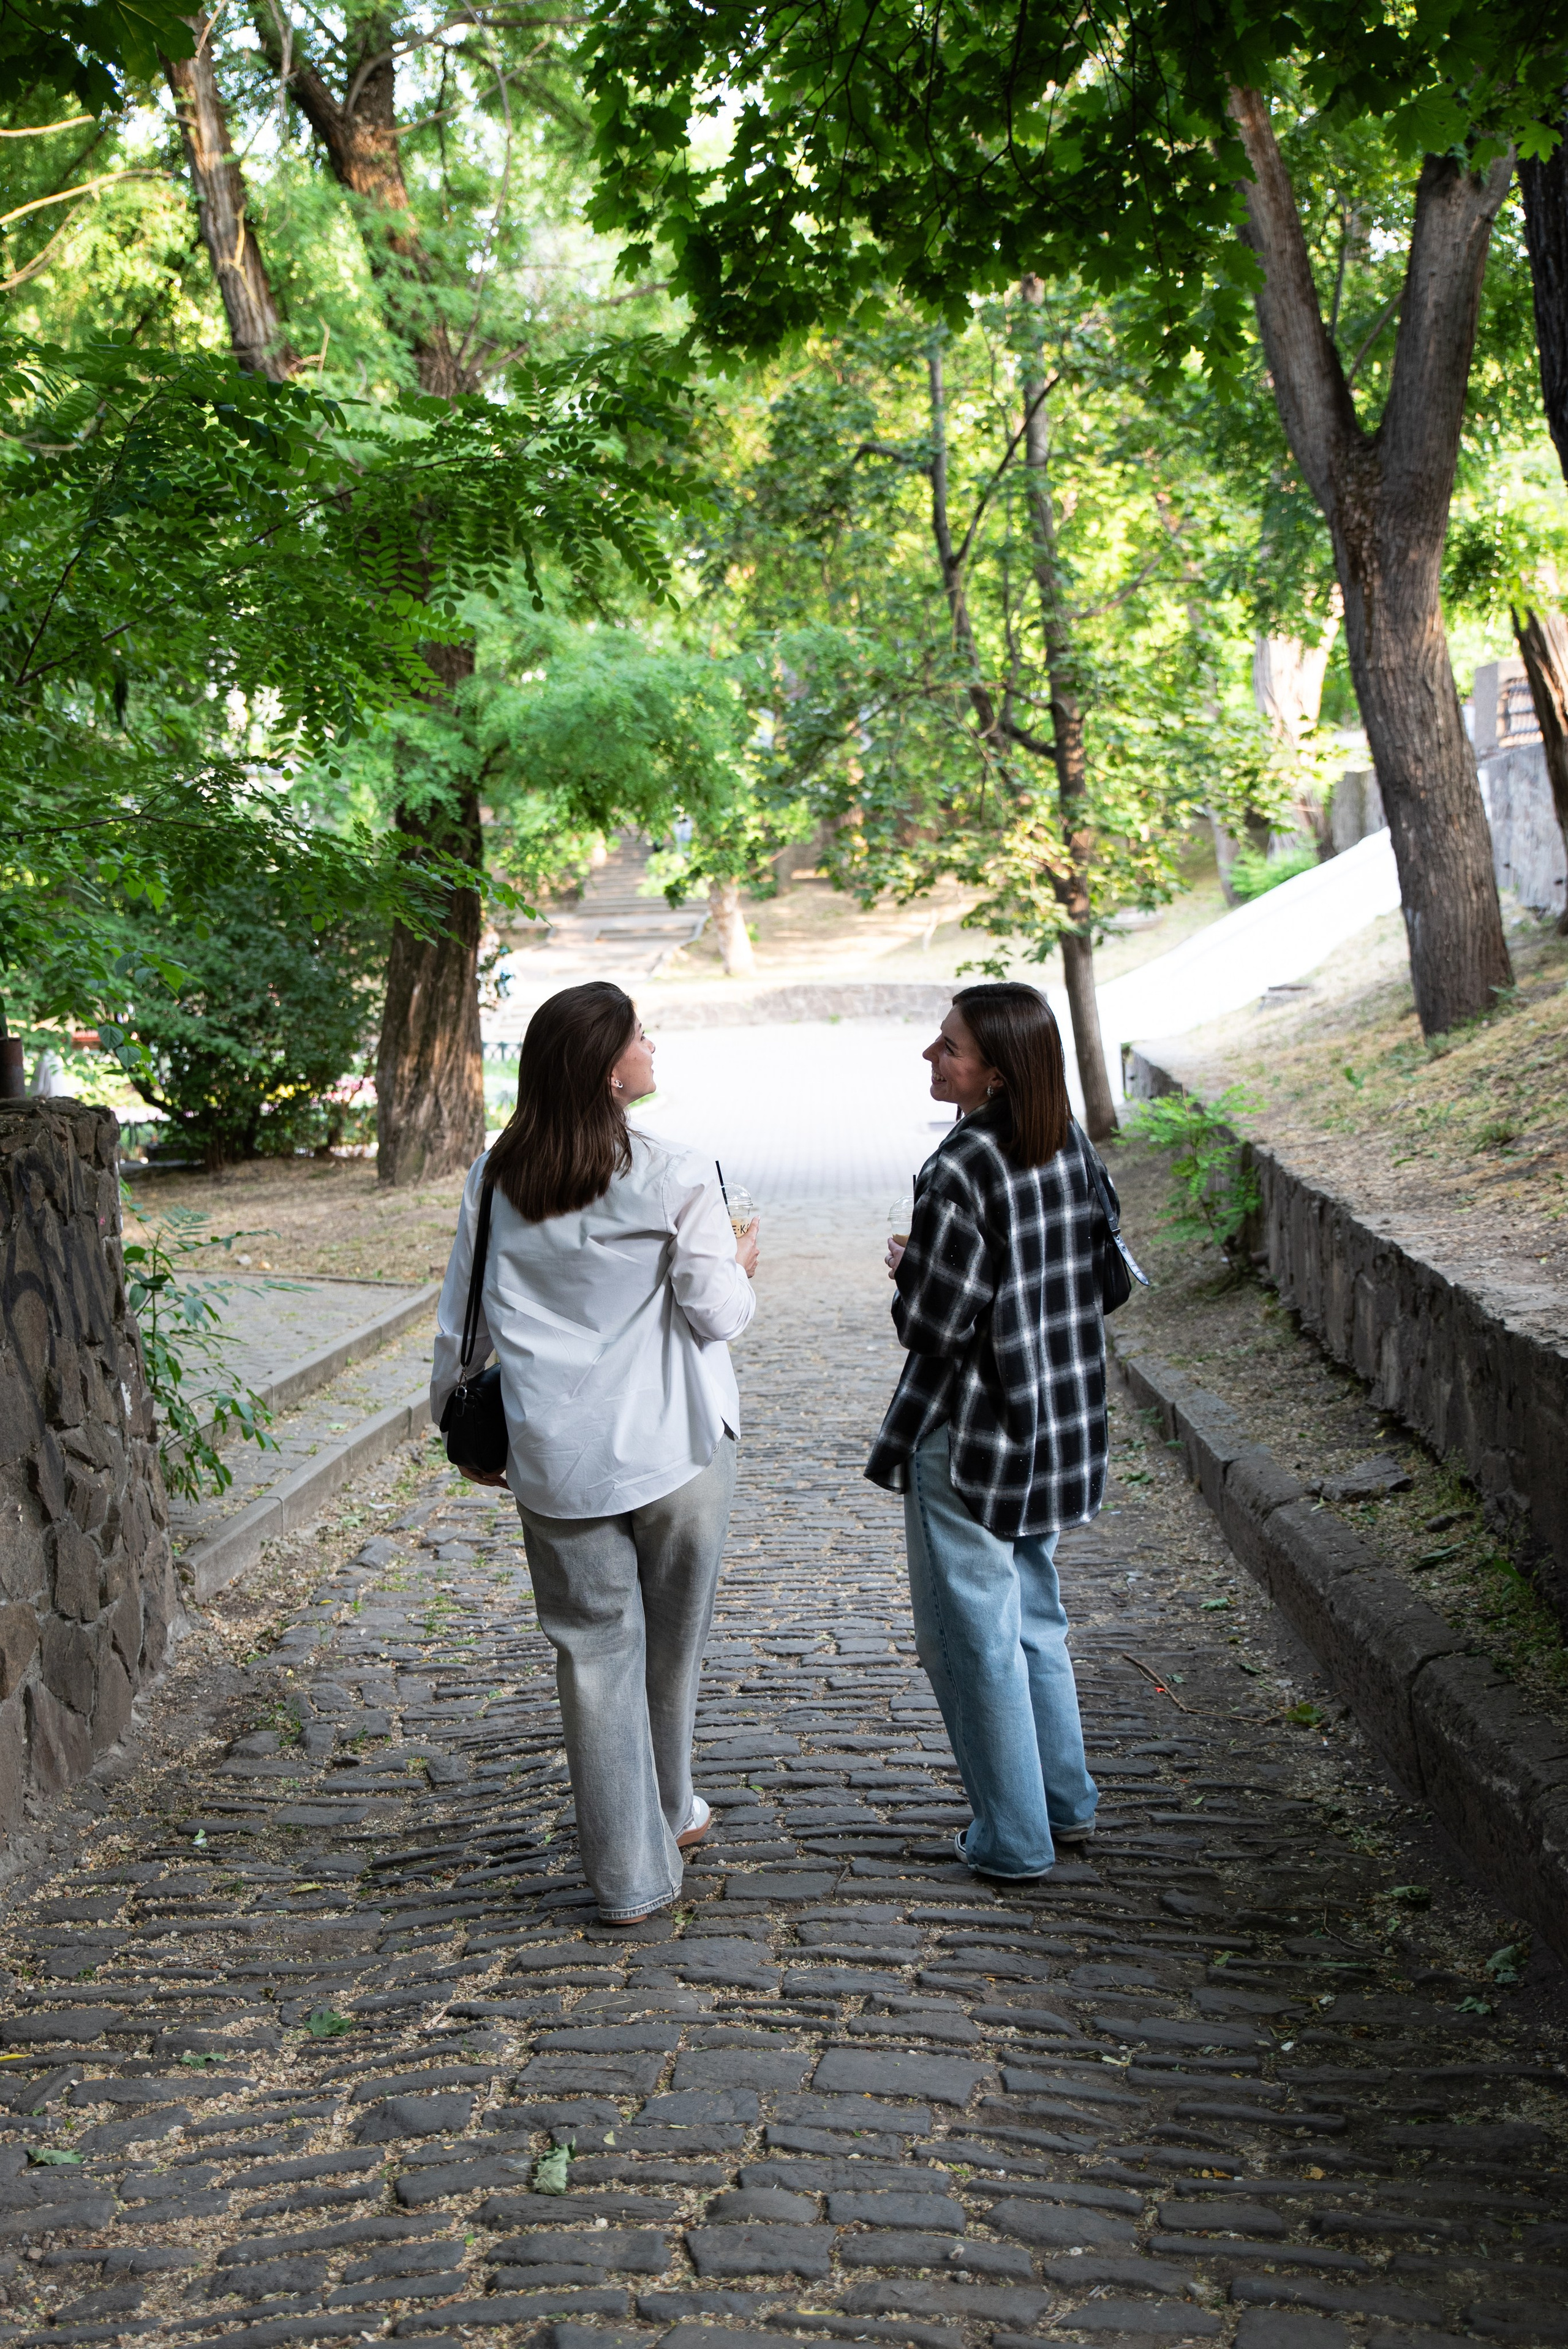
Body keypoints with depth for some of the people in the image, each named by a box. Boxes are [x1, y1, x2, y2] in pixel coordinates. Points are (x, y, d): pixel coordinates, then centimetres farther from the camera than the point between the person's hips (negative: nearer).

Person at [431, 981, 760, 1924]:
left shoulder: (495, 1179, 0)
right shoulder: (675, 1180, -13)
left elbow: (461, 1318, 5)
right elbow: (716, 1314, -8)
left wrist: (459, 1421, 19)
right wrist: (741, 1267, 13)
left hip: (556, 1458, 2)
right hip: (676, 1450, -2)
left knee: (595, 1650, 8)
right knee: (673, 1642, 19)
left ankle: (631, 1875, 13)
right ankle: (670, 1814, 39)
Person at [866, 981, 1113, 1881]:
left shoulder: (962, 1170, -24)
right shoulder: (1071, 1147, 0)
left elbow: (933, 1325, -22)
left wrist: (907, 1271, -1)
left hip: (971, 1438, -8)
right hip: (1060, 1426, 8)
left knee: (973, 1633, 6)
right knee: (1035, 1616, 23)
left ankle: (1014, 1838, 15)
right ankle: (1068, 1803, 32)